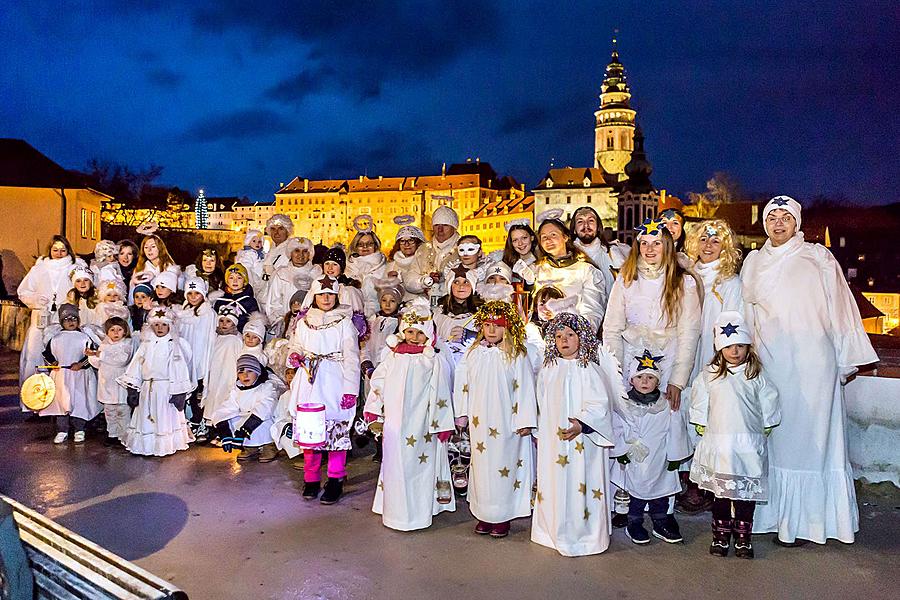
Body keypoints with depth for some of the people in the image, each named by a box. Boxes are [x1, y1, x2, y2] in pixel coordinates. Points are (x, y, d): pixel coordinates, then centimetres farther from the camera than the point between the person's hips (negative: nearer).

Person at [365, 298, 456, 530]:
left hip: (420, 425, -4)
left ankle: (417, 513, 12)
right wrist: (373, 412, 12)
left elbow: (440, 394, -7)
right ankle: (396, 511, 27)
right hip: (394, 423, 5)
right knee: (394, 465, 12)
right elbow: (378, 382, 13)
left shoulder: (434, 360, -6)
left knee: (418, 464, 0)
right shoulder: (393, 356, 6)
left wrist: (442, 424, -7)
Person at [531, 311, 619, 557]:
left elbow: (600, 403, -14)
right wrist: (541, 433, 14)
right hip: (553, 440, 5)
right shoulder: (548, 371, 8)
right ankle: (556, 532, 25)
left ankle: (585, 535, 14)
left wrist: (582, 423, -25)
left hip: (584, 440, -5)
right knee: (555, 483, 10)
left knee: (581, 484, -1)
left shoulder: (590, 370, -7)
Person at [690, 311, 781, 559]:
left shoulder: (756, 376, 1)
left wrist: (764, 430, 8)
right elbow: (700, 408, 9)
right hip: (718, 443, 0)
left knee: (746, 493, 7)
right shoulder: (708, 375, 1)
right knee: (721, 493, 9)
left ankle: (743, 539, 22)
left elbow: (768, 408, 9)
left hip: (748, 445, 0)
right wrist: (704, 431, 8)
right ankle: (720, 538, 22)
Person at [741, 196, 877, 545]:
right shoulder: (753, 262, 14)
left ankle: (802, 519, 6)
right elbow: (747, 311, 17)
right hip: (769, 362, 3)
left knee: (809, 437, -2)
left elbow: (840, 307, 5)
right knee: (774, 438, 3)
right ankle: (775, 513, 12)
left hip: (812, 363, -3)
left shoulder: (818, 258, 5)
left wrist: (847, 360, 3)